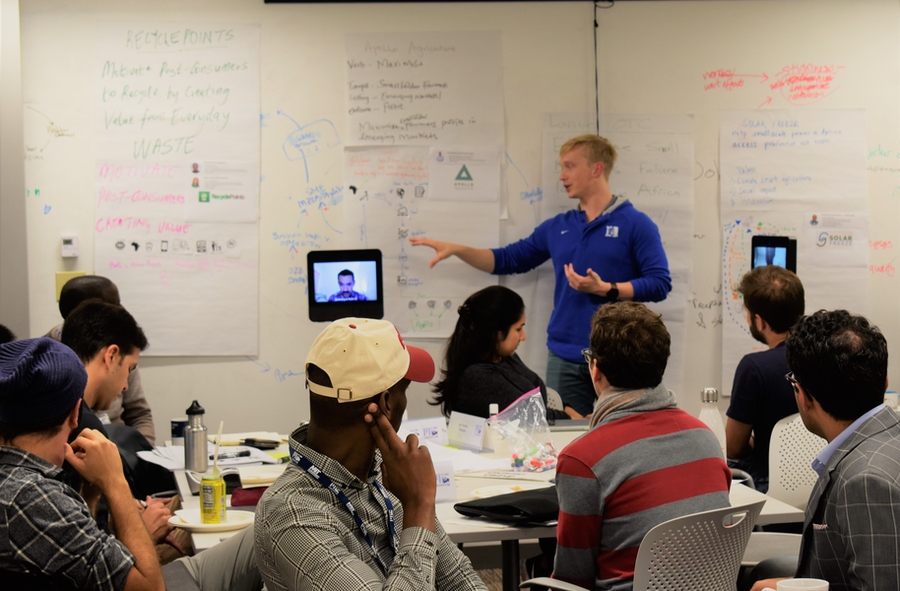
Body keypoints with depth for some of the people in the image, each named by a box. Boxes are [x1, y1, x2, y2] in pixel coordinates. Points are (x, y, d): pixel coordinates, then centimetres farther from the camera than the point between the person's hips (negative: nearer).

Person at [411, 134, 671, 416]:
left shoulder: (635, 224, -3)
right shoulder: (557, 227, 13)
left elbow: (660, 283, -9)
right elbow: (507, 260, 17)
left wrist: (605, 289, -18)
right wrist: (456, 249, 6)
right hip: (564, 359, 5)